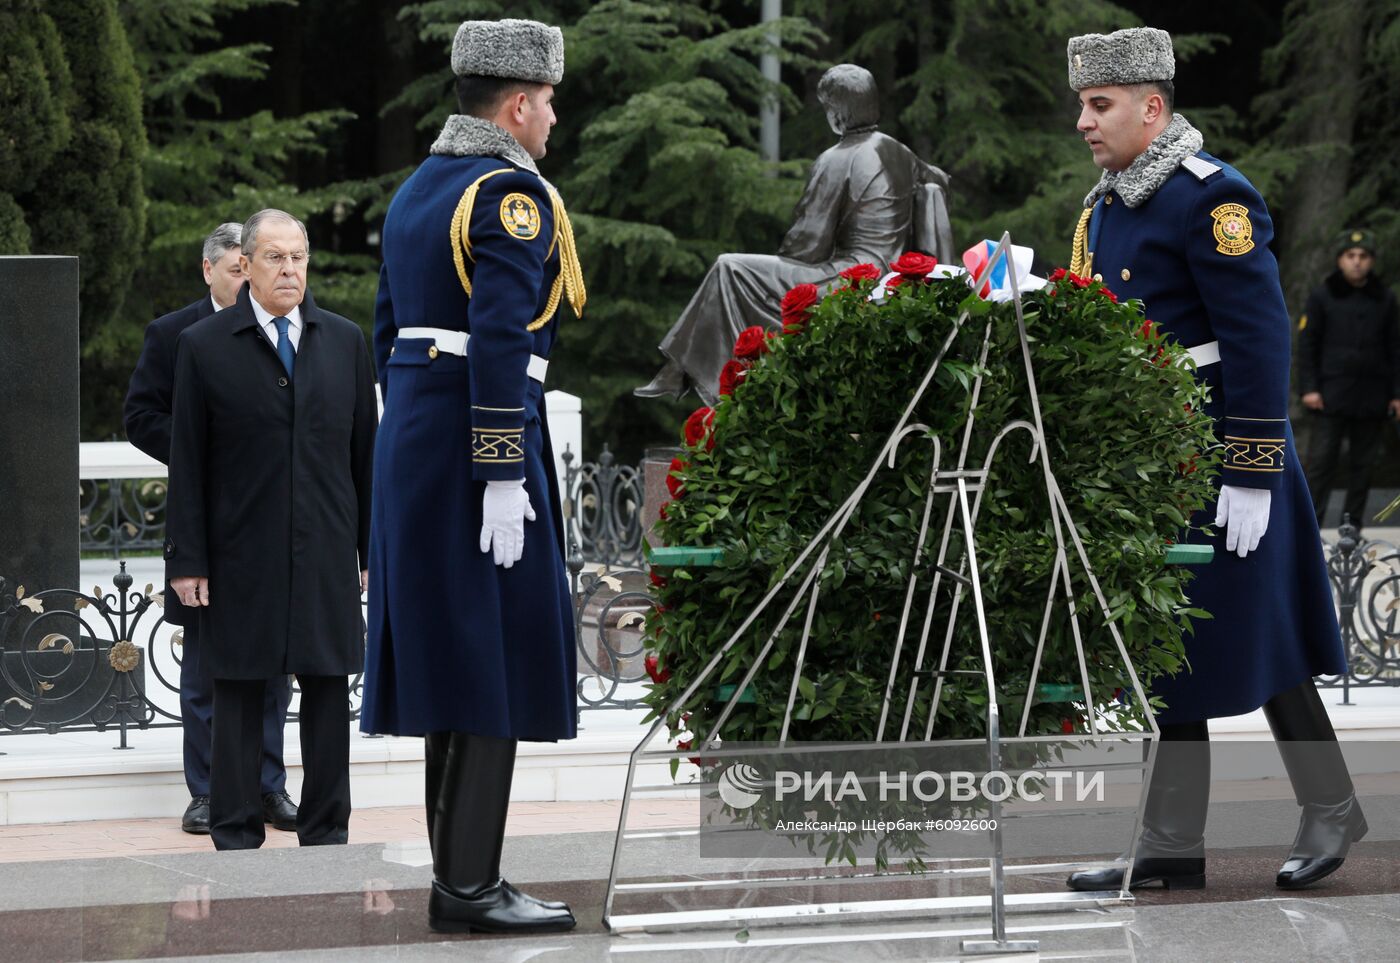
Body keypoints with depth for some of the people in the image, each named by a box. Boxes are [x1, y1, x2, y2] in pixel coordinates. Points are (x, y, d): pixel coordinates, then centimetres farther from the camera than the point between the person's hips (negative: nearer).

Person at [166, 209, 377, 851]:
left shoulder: (344, 341, 10)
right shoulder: (203, 346, 1)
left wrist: (374, 548, 6)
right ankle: (237, 835, 9)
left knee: (329, 691, 3)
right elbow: (187, 463, 0)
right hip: (240, 555, -2)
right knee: (239, 695, 2)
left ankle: (326, 829, 12)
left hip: (326, 553, 2)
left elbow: (365, 452, 10)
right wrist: (187, 559, -5)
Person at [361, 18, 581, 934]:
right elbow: (499, 342, -21)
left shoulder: (417, 190, 16)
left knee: (450, 651, 12)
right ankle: (470, 885, -6)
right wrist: (503, 478, -22)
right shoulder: (511, 193, -13)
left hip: (411, 438, 10)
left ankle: (461, 877, 15)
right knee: (499, 656, -6)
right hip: (481, 445, -10)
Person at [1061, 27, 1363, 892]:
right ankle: (1173, 845, 10)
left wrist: (1253, 477, -20)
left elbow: (1259, 339, -18)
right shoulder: (1105, 207, 12)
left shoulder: (1211, 196, -14)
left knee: (1255, 641, -1)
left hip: (1214, 458, -8)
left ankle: (1331, 807, 14)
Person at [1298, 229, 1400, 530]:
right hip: (1332, 397, -3)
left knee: (1363, 465, 7)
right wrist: (1309, 388, -6)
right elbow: (1307, 343, 3)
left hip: (1372, 399, 3)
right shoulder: (1323, 296, 3)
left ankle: (1353, 526, 15)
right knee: (1321, 461, -8)